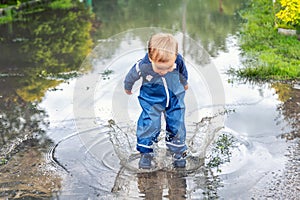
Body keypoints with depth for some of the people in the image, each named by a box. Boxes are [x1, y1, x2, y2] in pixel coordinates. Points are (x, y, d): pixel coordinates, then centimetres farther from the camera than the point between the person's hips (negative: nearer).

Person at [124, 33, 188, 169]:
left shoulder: (178, 61, -26)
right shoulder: (143, 66, -34)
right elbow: (131, 76, -9)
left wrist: (184, 83, 21)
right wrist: (127, 88, 12)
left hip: (174, 98, 2)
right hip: (151, 100, -2)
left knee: (177, 126, 7)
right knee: (149, 124, -5)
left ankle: (178, 152, 30)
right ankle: (146, 152, 19)